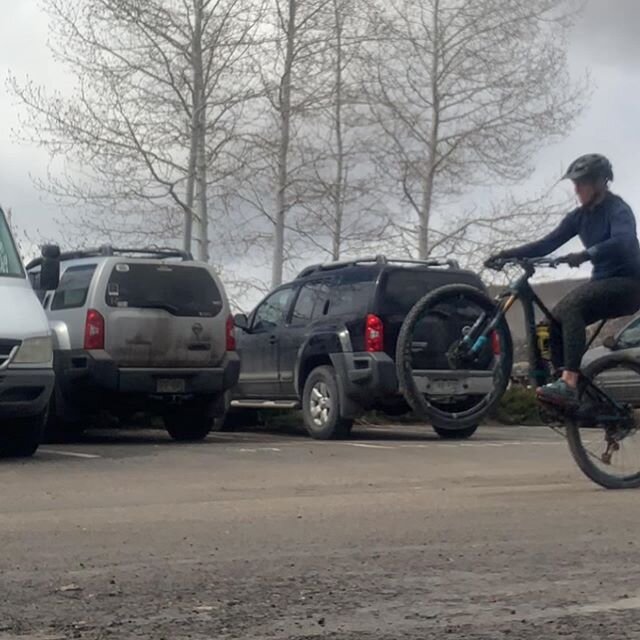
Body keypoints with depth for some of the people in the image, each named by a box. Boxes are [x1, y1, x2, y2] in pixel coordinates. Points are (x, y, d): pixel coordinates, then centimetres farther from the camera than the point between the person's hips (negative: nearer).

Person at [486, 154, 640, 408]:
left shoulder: (618, 210, -11)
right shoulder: (581, 216, 11)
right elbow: (547, 244, 5)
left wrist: (584, 255, -45)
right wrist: (507, 254, -7)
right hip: (603, 283, 8)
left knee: (571, 306, -31)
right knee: (556, 320, -13)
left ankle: (569, 383, -41)